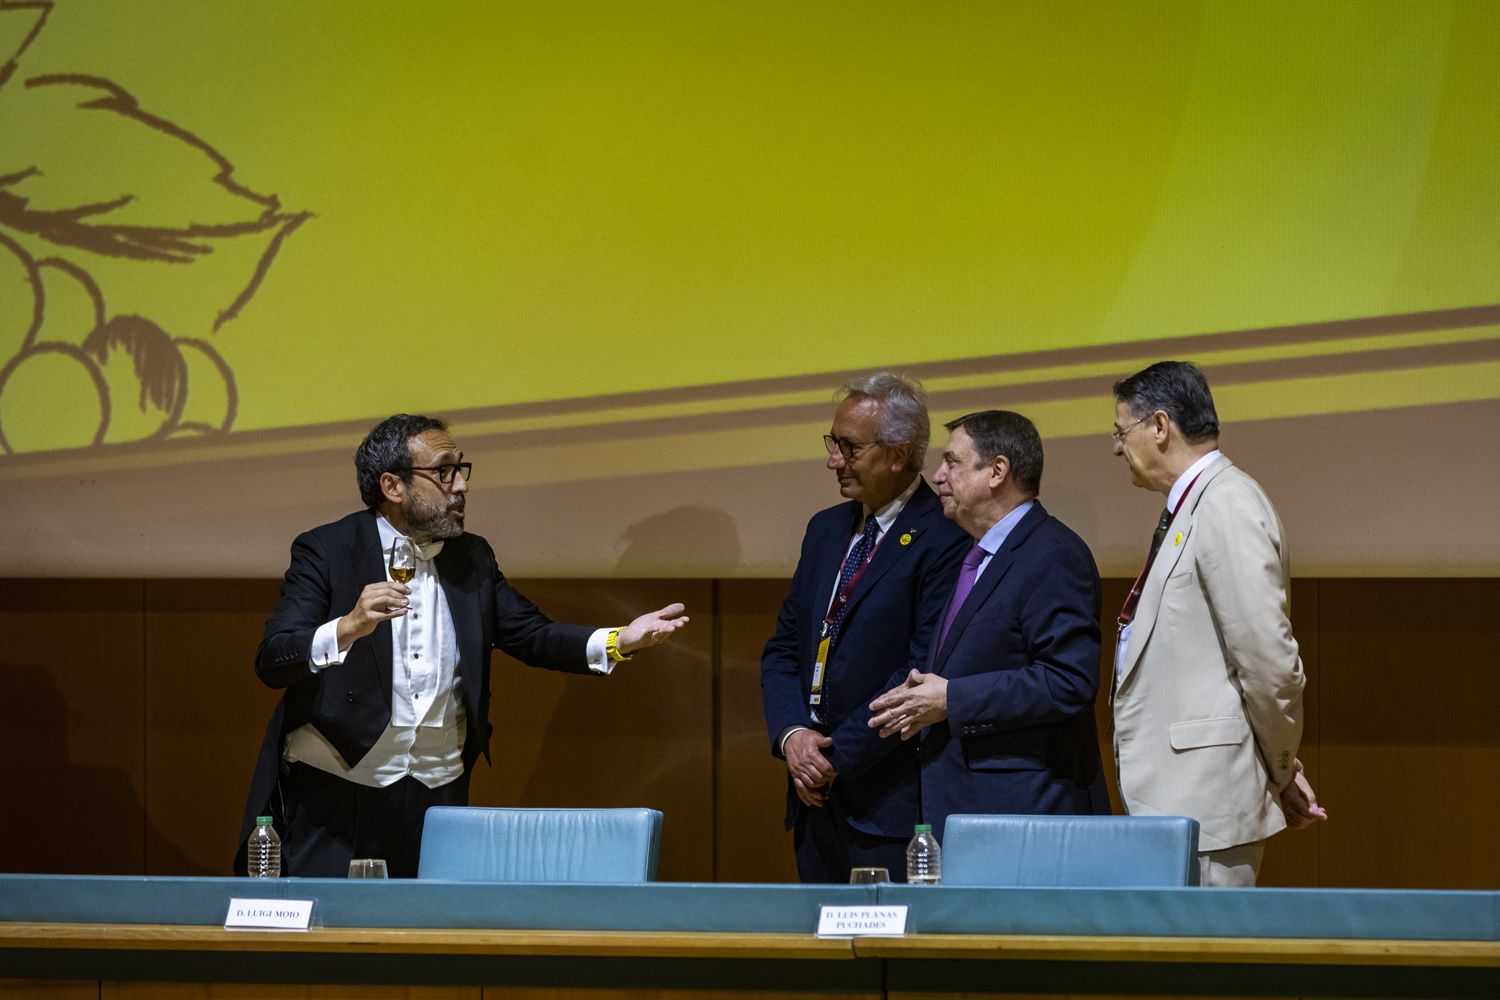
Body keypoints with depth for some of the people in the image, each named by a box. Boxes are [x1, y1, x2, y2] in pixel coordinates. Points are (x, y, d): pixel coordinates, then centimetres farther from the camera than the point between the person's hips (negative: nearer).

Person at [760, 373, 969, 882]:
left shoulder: (943, 541, -10)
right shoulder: (826, 530, 17)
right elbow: (783, 647, 18)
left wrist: (838, 756, -14)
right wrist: (792, 735, -1)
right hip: (817, 793, 7)